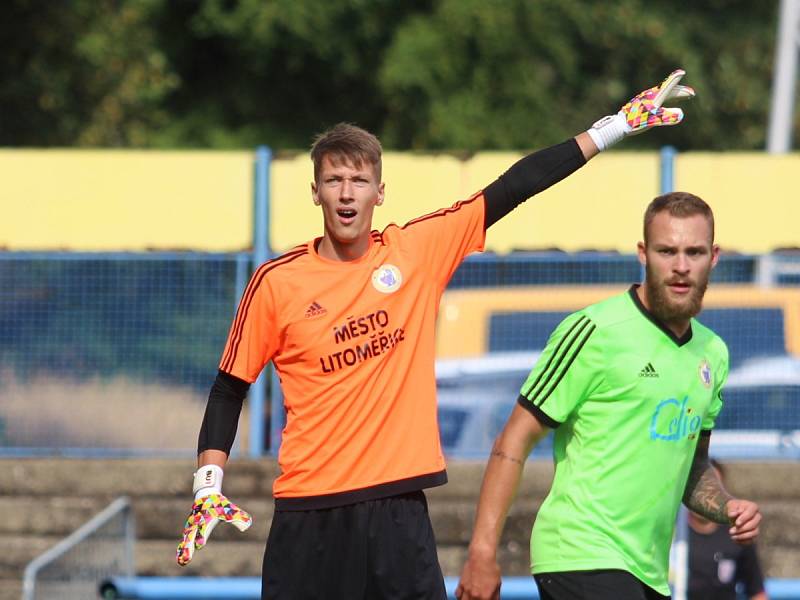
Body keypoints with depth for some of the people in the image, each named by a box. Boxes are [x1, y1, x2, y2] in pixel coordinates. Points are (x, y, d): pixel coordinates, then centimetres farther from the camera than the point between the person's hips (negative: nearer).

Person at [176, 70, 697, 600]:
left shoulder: (418, 251, 4)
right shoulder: (276, 282, -1)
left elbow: (512, 190, 5)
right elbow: (230, 387, 6)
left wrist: (616, 126, 5)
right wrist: (209, 485, -3)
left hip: (398, 509, 1)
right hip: (309, 512, -1)